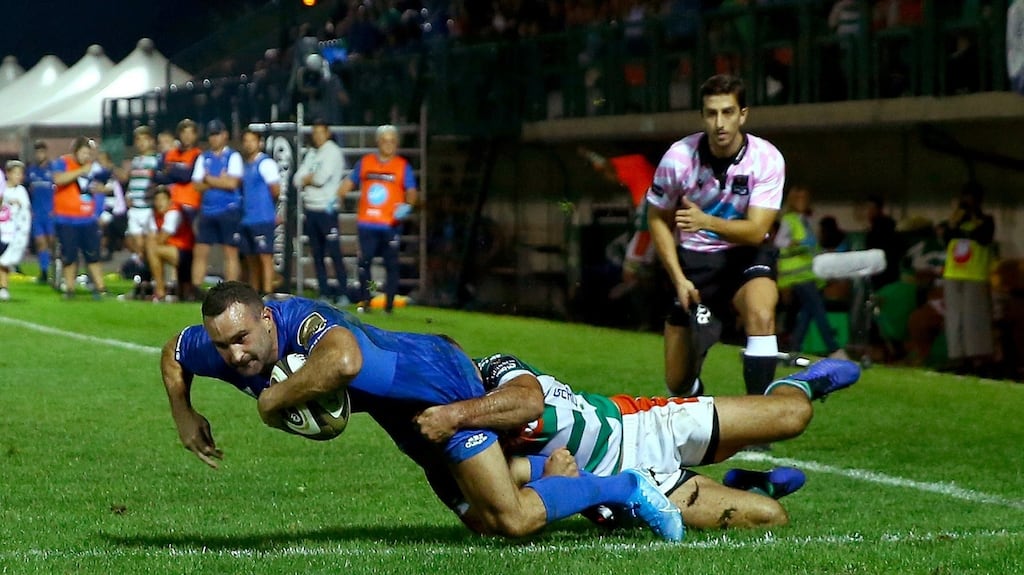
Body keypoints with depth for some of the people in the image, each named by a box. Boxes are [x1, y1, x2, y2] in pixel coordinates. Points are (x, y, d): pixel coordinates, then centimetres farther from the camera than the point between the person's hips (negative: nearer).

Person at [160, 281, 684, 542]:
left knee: (515, 520, -11)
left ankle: (626, 488, 9)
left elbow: (343, 361, -66)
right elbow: (172, 353, 7)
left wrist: (275, 398, -49)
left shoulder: (301, 321, -41)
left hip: (440, 375, -8)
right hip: (400, 411, 8)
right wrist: (184, 418, -3)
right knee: (484, 523, 20)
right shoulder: (218, 345, -18)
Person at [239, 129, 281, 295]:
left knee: (265, 257, -10)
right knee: (251, 259, 12)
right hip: (247, 218, 8)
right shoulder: (245, 166, 18)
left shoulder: (265, 163, -7)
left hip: (263, 219, -8)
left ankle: (267, 294, -13)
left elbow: (276, 191, -10)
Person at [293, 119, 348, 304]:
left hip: (327, 210, -7)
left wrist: (307, 178, 2)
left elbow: (322, 178, -16)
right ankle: (324, 293, 13)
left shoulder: (333, 152, -6)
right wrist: (313, 178, -7)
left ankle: (343, 293, -6)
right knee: (317, 255, 8)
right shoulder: (311, 154, 16)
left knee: (334, 253, -8)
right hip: (310, 210, 7)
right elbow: (298, 180, 10)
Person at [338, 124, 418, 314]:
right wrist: (336, 198, 7)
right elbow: (349, 182, 20)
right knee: (364, 262, 2)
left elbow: (411, 191, -2)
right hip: (366, 223, 2)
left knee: (391, 264, -2)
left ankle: (389, 303, 3)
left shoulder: (403, 166, 3)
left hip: (391, 225, -2)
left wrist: (407, 205, -22)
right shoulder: (365, 163, 11)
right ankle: (364, 301, 13)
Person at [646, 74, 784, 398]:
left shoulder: (767, 159, -18)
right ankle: (695, 407, 39)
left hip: (746, 255, -1)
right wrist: (679, 279, -9)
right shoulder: (678, 158, -15)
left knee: (761, 313, -36)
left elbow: (756, 231, -23)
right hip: (692, 260, 1)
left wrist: (707, 221, -41)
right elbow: (658, 219, 0)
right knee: (678, 382, 1)